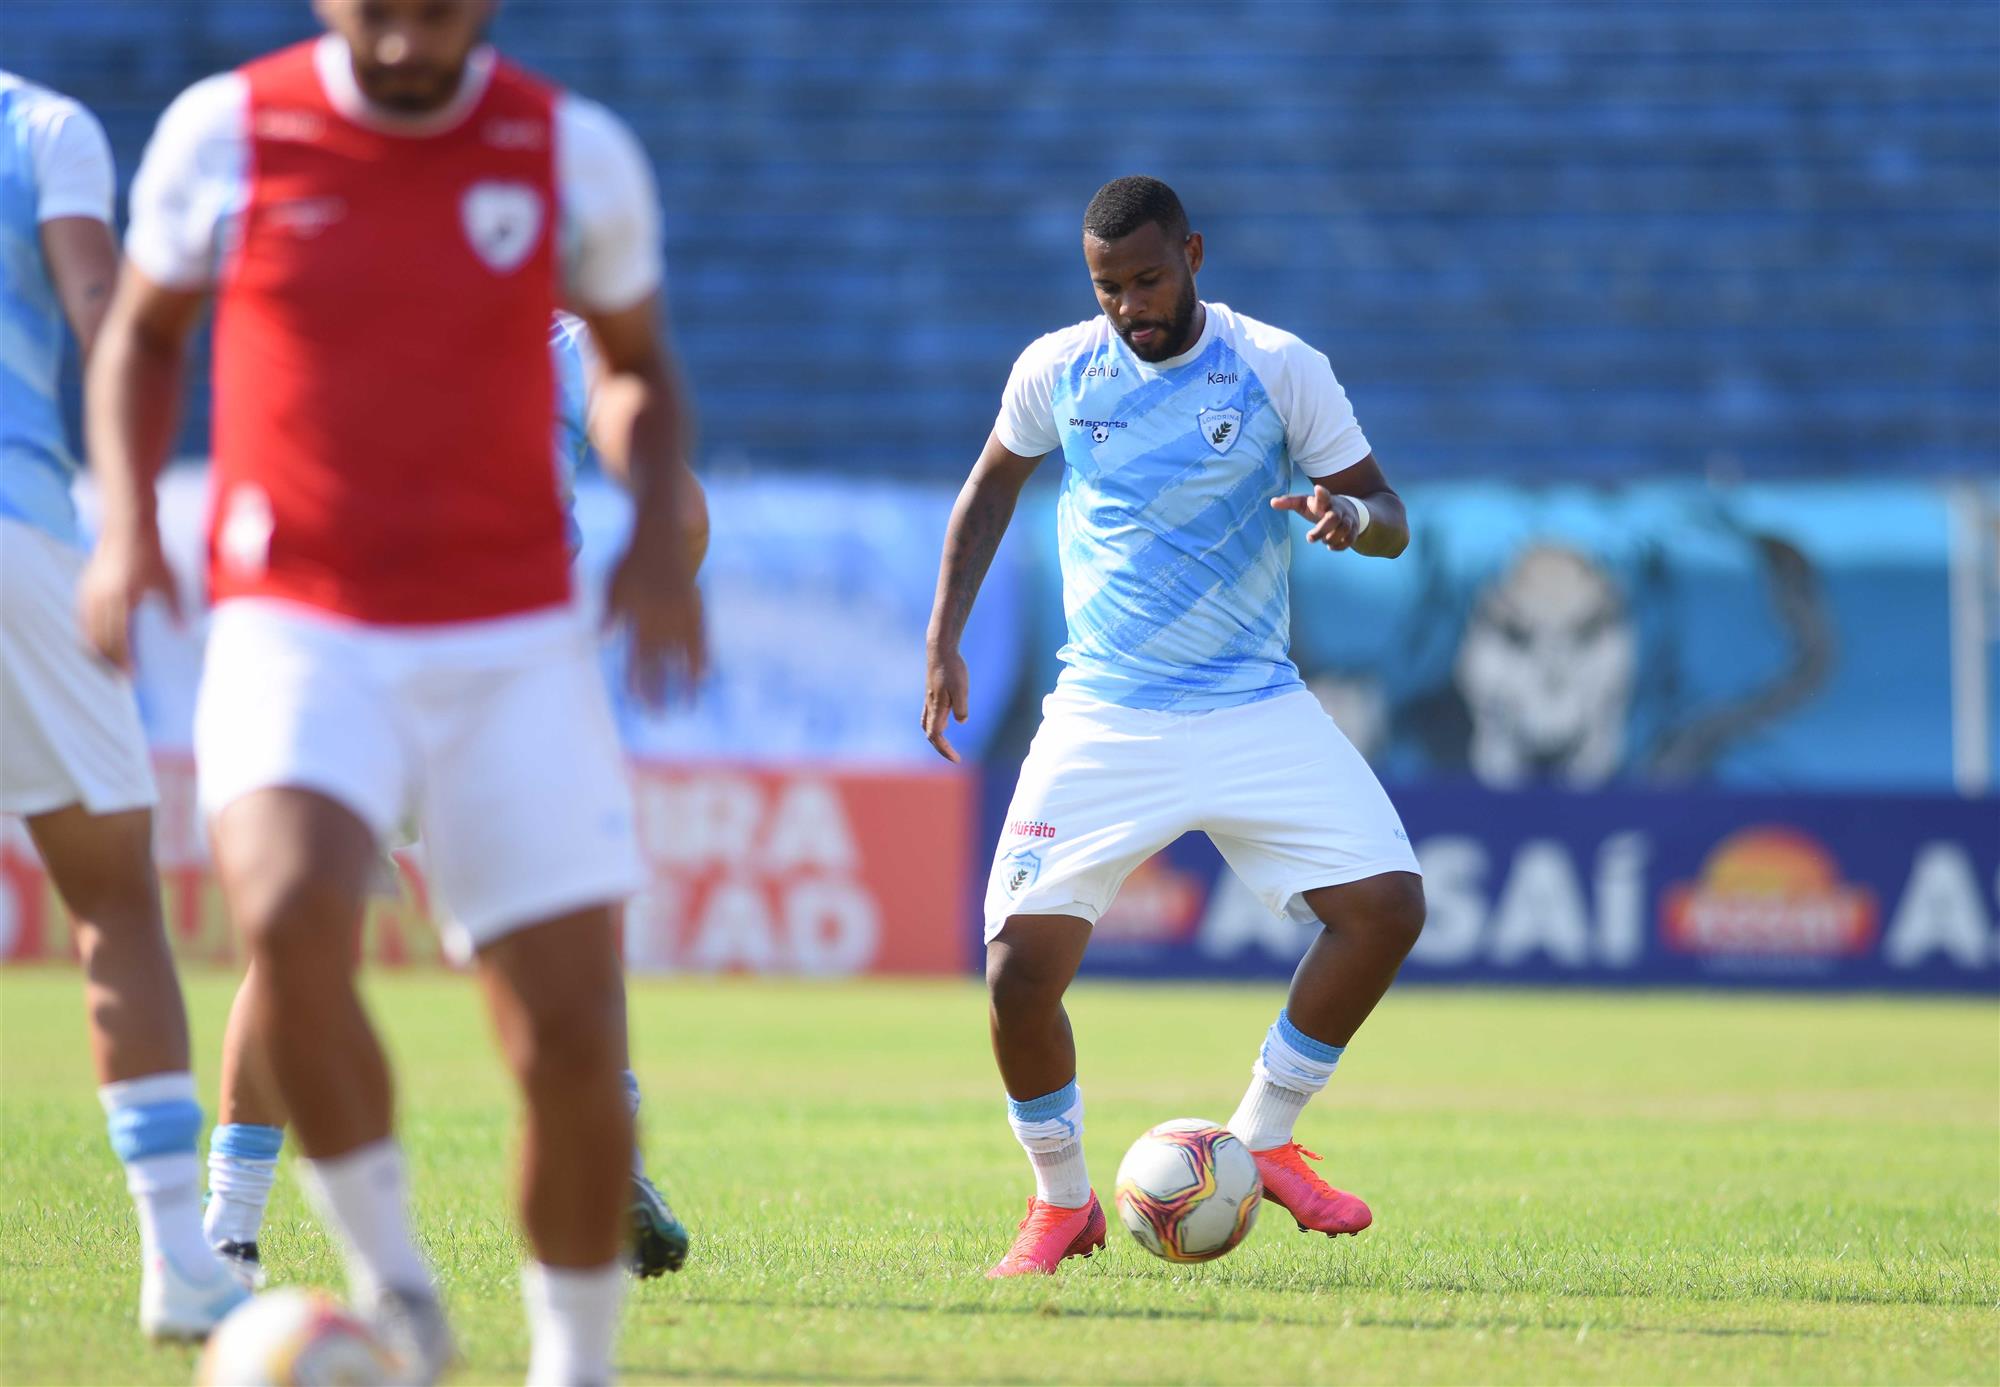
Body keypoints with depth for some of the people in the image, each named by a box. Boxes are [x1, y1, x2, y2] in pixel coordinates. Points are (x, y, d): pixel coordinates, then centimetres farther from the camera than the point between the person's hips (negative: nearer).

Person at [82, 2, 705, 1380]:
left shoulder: (578, 152, 1)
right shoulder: (224, 131, 0)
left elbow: (639, 359, 18)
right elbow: (143, 331, 16)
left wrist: (660, 535, -1)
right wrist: (128, 527, 1)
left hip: (515, 646, 1)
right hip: (296, 633, -1)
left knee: (574, 1043, -5)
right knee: (291, 917, -31)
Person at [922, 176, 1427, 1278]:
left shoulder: (1280, 369, -4)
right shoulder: (1056, 372, 1)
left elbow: (1389, 522, 0)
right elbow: (992, 486, 19)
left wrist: (1349, 513, -24)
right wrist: (942, 640, 13)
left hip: (1257, 710, 0)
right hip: (1102, 721, 0)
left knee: (1387, 906, -16)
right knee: (1021, 964, -15)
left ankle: (1263, 1140, 5)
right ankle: (1062, 1202, 10)